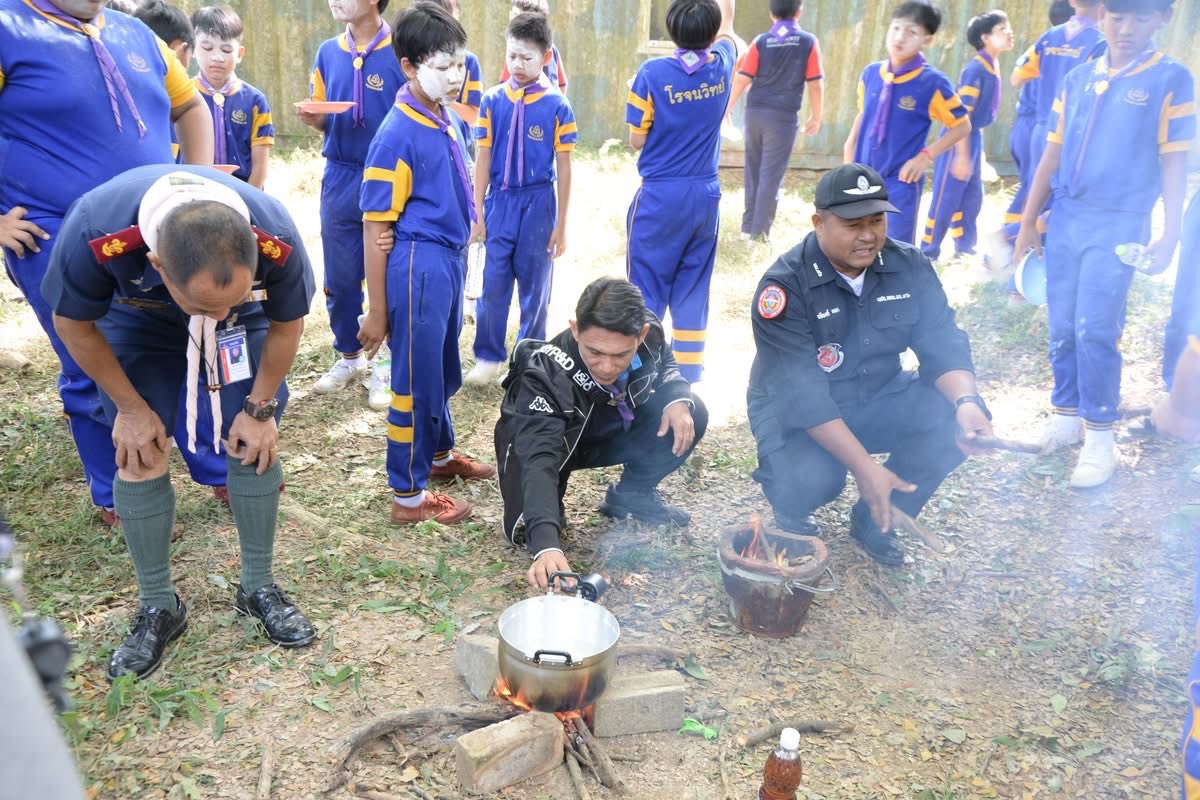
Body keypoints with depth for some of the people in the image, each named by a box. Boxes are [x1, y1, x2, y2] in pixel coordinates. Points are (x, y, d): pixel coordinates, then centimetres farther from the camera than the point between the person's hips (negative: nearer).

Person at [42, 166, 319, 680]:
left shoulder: (276, 238, -39)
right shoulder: (95, 231, -42)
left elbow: (288, 324, -15)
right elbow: (74, 324, -18)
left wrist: (260, 407, -8)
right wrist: (130, 407, -9)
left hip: (247, 323, 1)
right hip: (140, 320, 0)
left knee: (253, 444, -5)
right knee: (140, 456, -6)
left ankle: (258, 588, 14)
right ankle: (158, 608, 12)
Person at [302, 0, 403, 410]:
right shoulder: (328, 52, 8)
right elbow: (324, 119, 14)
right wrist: (311, 118, -8)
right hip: (339, 179, 5)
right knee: (339, 279, 11)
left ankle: (386, 368, 16)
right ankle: (348, 358, 29)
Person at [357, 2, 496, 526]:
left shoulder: (449, 120, 6)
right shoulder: (398, 135, -17)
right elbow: (376, 228, -15)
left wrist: (455, 261, 17)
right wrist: (377, 312, -13)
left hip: (449, 262, 8)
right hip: (418, 267, -8)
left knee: (443, 371, 22)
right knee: (415, 380, 3)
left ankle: (439, 455, 43)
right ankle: (408, 496, 17)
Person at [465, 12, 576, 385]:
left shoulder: (557, 106, -5)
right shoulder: (493, 101, 0)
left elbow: (564, 167, -2)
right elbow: (483, 158, 3)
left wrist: (561, 224, -2)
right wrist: (477, 212, 0)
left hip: (539, 203, -1)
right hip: (500, 201, 1)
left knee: (534, 286, 9)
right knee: (492, 284, 3)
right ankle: (488, 357, 18)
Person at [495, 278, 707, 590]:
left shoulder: (649, 332, -26)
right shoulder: (547, 374, -39)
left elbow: (666, 366, -2)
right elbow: (539, 458, -48)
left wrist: (678, 400, -25)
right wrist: (545, 544, -62)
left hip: (612, 432, 4)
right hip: (548, 437, -4)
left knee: (692, 416, -19)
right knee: (525, 528, -26)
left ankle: (631, 495, 4)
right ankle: (549, 500, 10)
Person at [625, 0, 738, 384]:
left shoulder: (653, 72, -11)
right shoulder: (722, 66, 0)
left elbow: (637, 140, -5)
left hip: (660, 196, -3)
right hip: (705, 195, 4)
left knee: (646, 288, 5)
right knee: (693, 291, 11)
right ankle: (688, 377, 17)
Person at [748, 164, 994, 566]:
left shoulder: (910, 267, -6)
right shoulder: (786, 286, -23)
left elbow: (943, 343, -8)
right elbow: (801, 393, -29)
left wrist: (965, 401, -31)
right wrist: (865, 466, -36)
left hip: (878, 398, 5)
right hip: (795, 410, -5)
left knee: (959, 420, -20)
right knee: (813, 478, -35)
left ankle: (876, 520, 2)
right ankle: (792, 512, 6)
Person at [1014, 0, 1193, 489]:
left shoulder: (1171, 80, -2)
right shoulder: (1078, 78, 9)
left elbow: (1174, 163, -4)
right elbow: (1053, 155, 10)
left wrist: (1169, 236, -9)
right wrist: (1028, 222, 9)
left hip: (1119, 226, -4)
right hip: (1065, 220, 4)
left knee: (1095, 330, -7)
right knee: (1061, 328, 8)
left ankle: (1100, 435, 4)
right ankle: (1065, 414, 23)